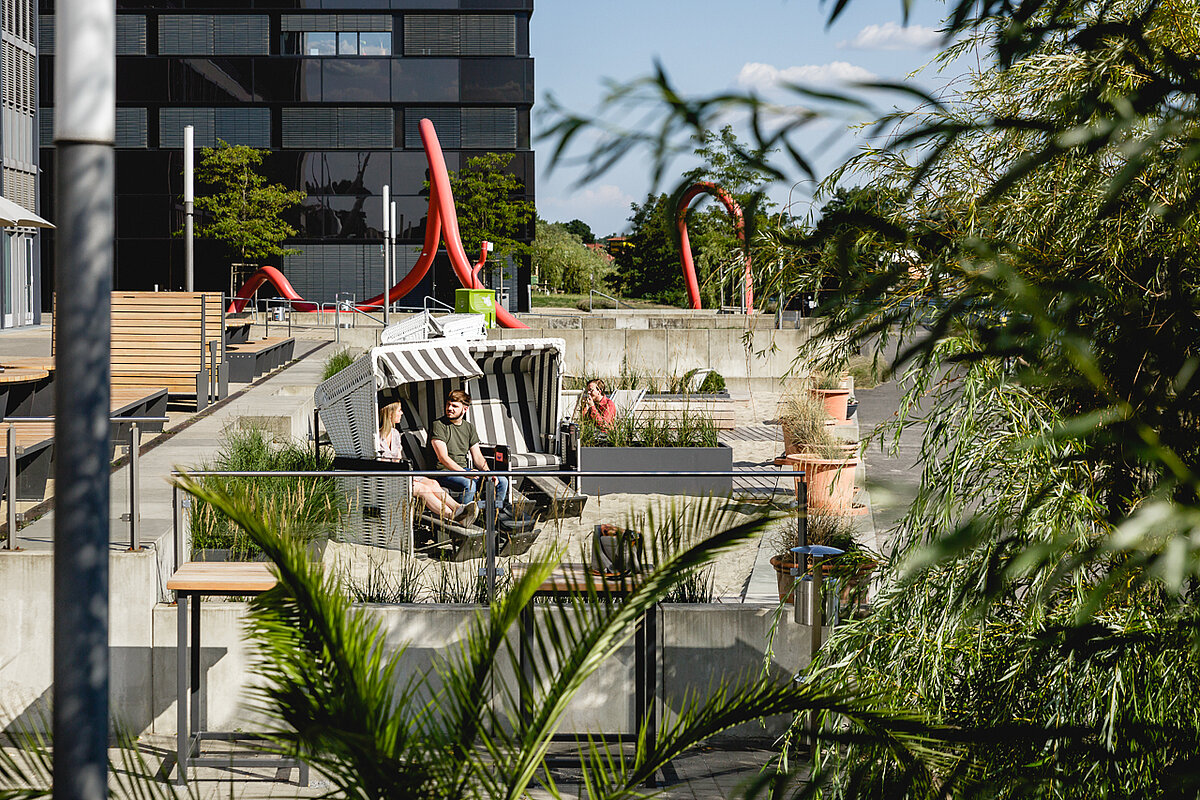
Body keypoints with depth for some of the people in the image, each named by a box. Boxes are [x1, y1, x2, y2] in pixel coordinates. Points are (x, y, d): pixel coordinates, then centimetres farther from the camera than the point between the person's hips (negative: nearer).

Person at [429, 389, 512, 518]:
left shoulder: (469, 427, 12)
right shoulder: (438, 425, -9)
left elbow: (478, 458, 9)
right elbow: (443, 458, -18)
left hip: (464, 470, 7)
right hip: (444, 472, -7)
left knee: (502, 481, -2)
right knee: (469, 484, -36)